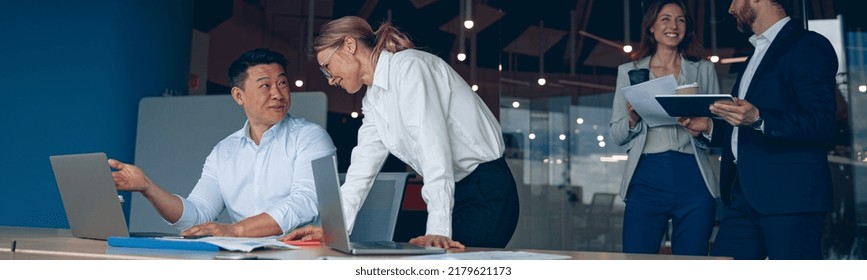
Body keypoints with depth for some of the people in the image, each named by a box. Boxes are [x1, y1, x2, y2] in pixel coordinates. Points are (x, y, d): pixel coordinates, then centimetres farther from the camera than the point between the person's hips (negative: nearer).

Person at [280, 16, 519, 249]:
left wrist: (439, 230, -32)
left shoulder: (409, 67, -16)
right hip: (453, 195, 8)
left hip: (487, 191, -8)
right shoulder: (373, 100, 11)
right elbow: (363, 166, 9)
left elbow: (433, 148, -25)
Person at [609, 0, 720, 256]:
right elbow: (616, 135, 11)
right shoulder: (629, 71, 12)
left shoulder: (704, 69, 14)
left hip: (693, 179, 1)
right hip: (646, 179, -1)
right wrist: (632, 119, -9)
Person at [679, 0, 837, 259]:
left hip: (790, 195, -8)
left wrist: (757, 119, -28)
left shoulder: (809, 46, -4)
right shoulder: (757, 54, 24)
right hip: (745, 196, 9)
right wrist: (709, 127, 13)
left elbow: (821, 125, -16)